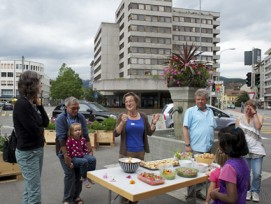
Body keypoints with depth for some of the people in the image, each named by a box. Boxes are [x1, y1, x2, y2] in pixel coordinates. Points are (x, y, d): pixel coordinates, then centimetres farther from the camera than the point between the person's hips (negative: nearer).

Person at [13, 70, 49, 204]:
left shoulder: (32, 104, 7)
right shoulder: (22, 104, -19)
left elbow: (46, 123, 6)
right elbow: (34, 129, -23)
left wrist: (39, 105, -3)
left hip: (37, 149, 9)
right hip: (27, 152, -9)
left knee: (30, 188, 21)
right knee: (35, 192, -4)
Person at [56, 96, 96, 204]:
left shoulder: (81, 117, -5)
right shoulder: (60, 118, -16)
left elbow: (85, 135, -5)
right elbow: (61, 138, -20)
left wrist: (90, 151, -8)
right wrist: (66, 155, -24)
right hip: (64, 150, -3)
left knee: (79, 172, 2)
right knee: (70, 173, -7)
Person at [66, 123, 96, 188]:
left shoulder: (82, 139, 6)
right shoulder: (69, 140, -12)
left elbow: (86, 149, 16)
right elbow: (67, 151, -10)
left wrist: (87, 157, 8)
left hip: (82, 155, 6)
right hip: (74, 158, -6)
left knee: (93, 159, -17)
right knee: (84, 162, -32)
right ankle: (84, 178, -9)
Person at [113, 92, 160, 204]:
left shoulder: (143, 116, 4)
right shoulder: (122, 116, -5)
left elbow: (149, 132, 9)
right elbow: (116, 133, -11)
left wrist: (153, 123, -6)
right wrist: (122, 122, -25)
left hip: (140, 152, 3)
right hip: (126, 152, -3)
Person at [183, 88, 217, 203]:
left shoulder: (210, 111, 12)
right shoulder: (190, 111, -5)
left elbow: (213, 128, 18)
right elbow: (185, 128, -10)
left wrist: (213, 143, 12)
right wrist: (187, 145, -16)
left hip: (207, 148, 6)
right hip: (195, 148, -6)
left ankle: (198, 192, 31)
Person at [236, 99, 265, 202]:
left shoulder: (259, 117, 0)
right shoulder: (240, 119, 4)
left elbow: (258, 126, -20)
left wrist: (254, 113, -16)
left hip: (257, 149, -1)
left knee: (257, 173, 0)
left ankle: (255, 191, 22)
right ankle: (247, 190, 25)